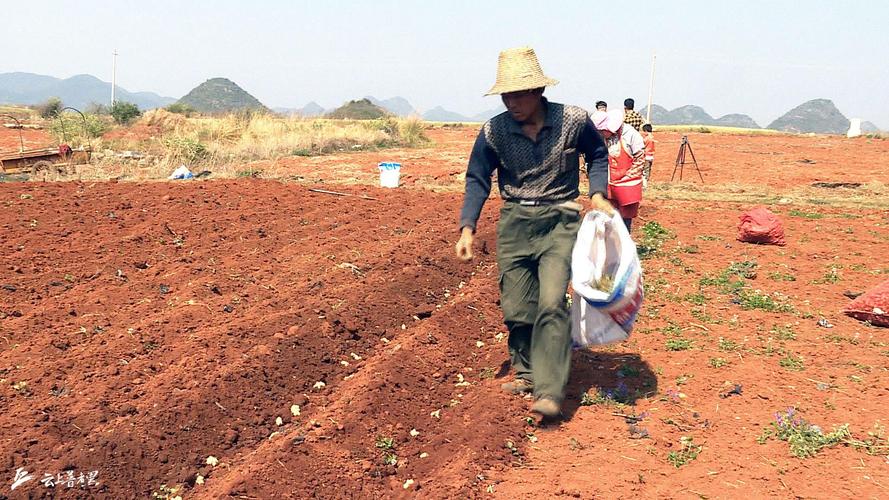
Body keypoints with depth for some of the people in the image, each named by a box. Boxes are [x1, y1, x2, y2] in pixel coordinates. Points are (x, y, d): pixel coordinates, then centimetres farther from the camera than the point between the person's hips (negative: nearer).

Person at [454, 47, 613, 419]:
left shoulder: (574, 121, -7)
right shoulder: (494, 131, -4)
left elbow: (597, 155, 12)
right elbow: (477, 179, 6)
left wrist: (598, 194, -3)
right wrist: (467, 228, -2)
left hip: (559, 221, -2)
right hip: (513, 223, 3)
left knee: (551, 302, -16)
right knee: (515, 308, 6)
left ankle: (550, 391, -13)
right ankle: (526, 372, 28)